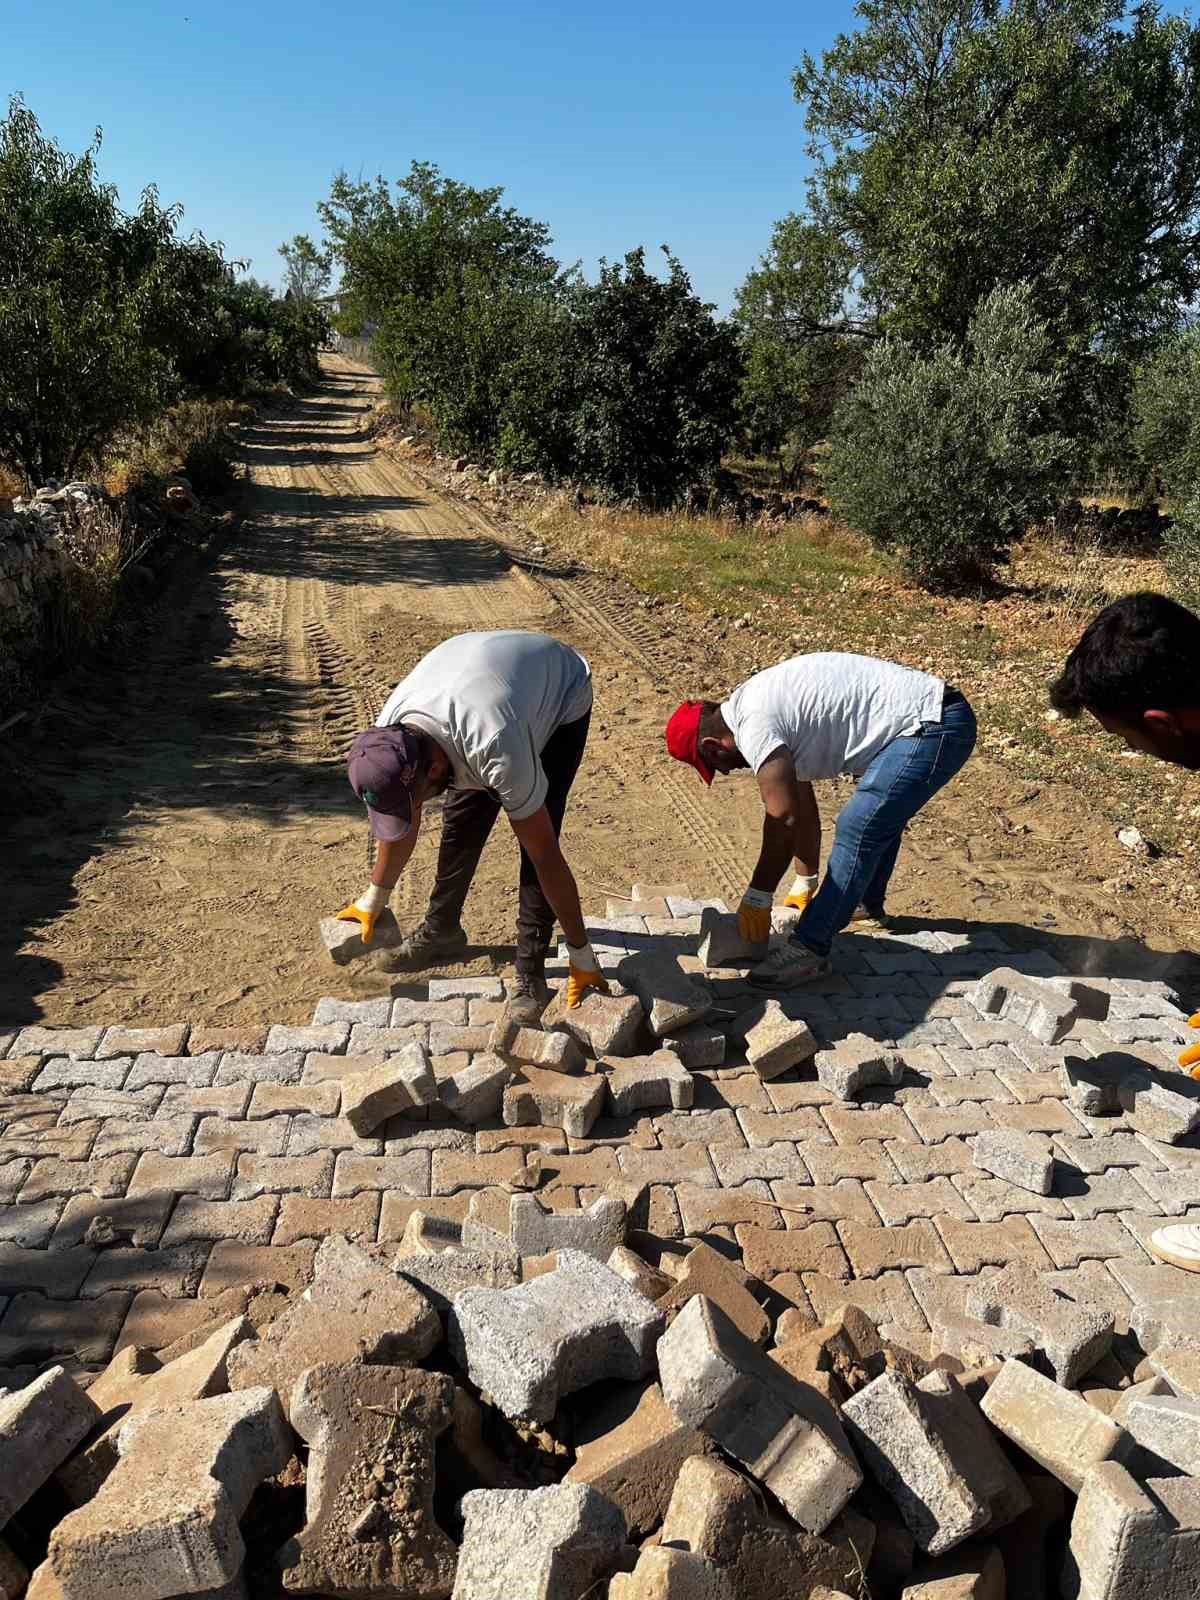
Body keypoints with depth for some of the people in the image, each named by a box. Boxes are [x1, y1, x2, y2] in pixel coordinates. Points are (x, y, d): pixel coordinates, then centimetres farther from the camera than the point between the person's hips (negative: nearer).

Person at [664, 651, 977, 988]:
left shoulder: (754, 726, -17)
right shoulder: (755, 706, 14)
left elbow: (783, 819, -19)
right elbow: (801, 806, 20)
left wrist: (756, 899, -9)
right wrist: (804, 884, 25)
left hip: (931, 726, -11)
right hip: (941, 716, 11)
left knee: (857, 830, -13)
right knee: (880, 814, 29)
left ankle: (808, 950, -9)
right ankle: (866, 902, 48)